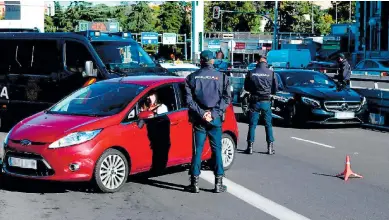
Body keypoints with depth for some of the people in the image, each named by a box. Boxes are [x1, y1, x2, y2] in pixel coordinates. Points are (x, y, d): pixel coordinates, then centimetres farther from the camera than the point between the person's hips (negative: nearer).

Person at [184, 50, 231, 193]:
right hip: (215, 119, 0)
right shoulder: (221, 77, 1)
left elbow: (189, 99, -5)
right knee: (217, 150, 5)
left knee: (197, 150, 5)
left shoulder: (192, 77, 2)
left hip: (198, 119, 1)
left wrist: (201, 113, -9)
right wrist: (213, 113, -10)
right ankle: (218, 184, 6)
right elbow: (226, 98, -6)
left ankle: (195, 183, 6)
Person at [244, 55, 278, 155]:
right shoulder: (271, 73, -4)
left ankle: (250, 146, 3)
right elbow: (275, 89, 5)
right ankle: (270, 147, 7)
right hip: (266, 102, 0)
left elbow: (246, 87, 7)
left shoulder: (251, 73, -3)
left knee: (252, 124, 6)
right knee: (268, 124, 8)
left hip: (254, 101, 0)